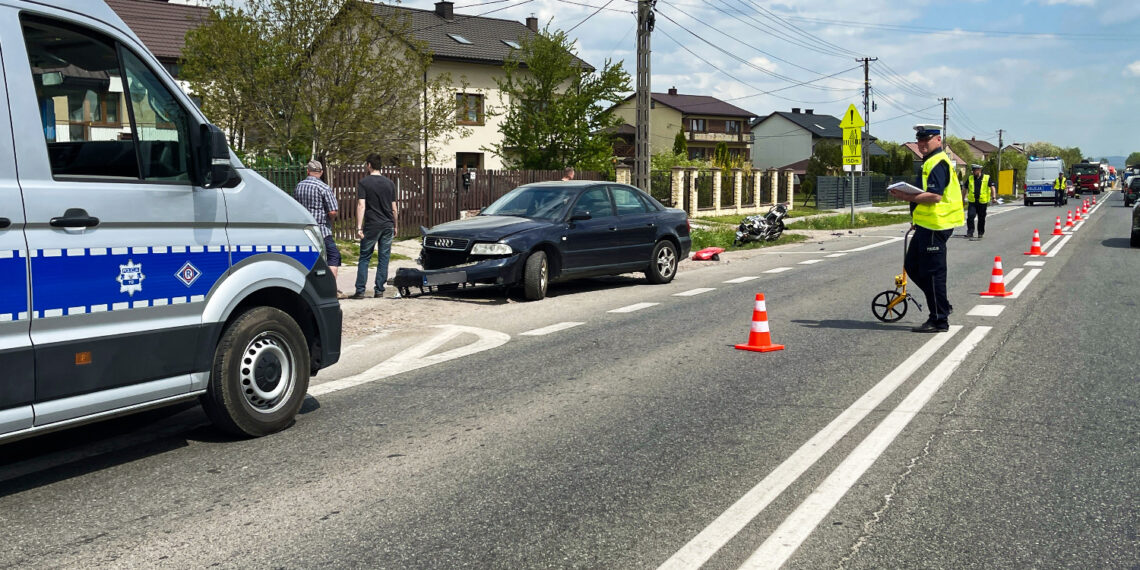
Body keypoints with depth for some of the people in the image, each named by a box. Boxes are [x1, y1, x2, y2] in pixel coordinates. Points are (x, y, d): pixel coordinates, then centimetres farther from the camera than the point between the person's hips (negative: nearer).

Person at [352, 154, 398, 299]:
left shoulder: (363, 182, -3)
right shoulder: (389, 183, 9)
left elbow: (361, 205, -11)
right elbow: (394, 208, 12)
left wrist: (359, 227, -12)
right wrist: (395, 226, 22)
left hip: (371, 226, -3)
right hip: (388, 225, 3)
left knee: (364, 258, 3)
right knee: (384, 258, 6)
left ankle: (360, 291, -1)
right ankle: (379, 290, 8)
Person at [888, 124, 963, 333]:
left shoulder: (938, 163, -15)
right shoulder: (930, 162, 19)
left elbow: (935, 196, -25)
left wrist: (907, 197, -23)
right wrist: (917, 217, 24)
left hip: (935, 227, -11)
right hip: (926, 226, 11)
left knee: (932, 273, -5)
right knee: (912, 267, 16)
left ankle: (939, 320, 3)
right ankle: (942, 306, 25)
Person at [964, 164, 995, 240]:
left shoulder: (987, 178, 1)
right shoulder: (970, 178, 8)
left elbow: (992, 187, -4)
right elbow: (965, 189, 18)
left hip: (982, 202, -1)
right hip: (972, 202, 1)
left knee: (981, 218, 7)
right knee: (970, 216, -13)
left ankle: (981, 233, 21)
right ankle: (970, 232, -7)